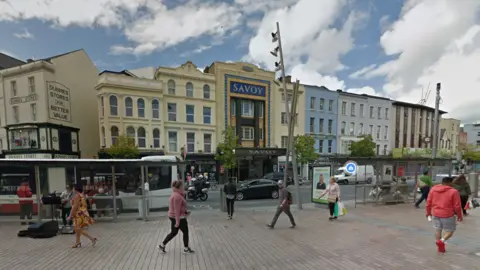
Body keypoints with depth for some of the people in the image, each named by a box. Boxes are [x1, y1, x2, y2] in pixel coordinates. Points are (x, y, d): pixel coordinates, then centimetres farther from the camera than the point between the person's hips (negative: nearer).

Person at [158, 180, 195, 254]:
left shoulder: (175, 194, 9)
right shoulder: (177, 196, -24)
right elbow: (177, 210, -26)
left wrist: (185, 211, 16)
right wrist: (177, 222, -25)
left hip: (173, 217, 10)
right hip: (179, 217, -10)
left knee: (173, 232, 20)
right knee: (185, 232, 7)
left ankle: (162, 245, 26)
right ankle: (186, 248, 19)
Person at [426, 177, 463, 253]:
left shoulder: (433, 189, 2)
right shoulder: (453, 192, -10)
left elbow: (428, 202, 6)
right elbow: (457, 206, -8)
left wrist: (428, 212, 18)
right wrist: (459, 216, 7)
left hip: (435, 214, 4)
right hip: (447, 215, -4)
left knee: (438, 229, 16)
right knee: (450, 230, 13)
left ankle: (440, 247, 22)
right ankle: (441, 241, -7)